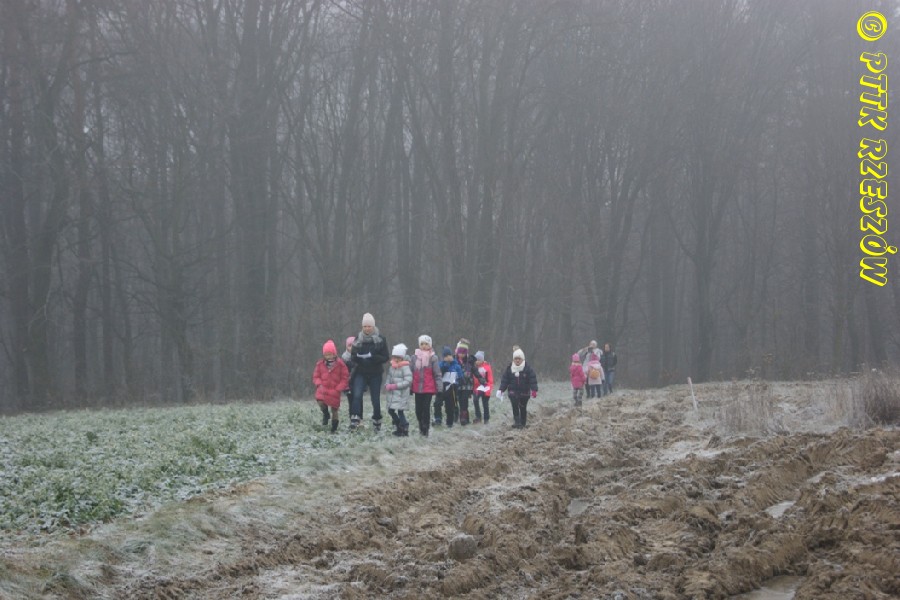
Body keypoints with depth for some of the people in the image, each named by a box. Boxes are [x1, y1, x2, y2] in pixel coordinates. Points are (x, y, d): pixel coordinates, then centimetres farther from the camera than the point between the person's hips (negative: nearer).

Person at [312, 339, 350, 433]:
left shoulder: (340, 364, -6)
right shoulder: (320, 364, 1)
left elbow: (345, 378, -4)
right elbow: (316, 376, 9)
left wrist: (338, 389, -14)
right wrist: (319, 384, -11)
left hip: (334, 391, -1)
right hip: (323, 389, 1)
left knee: (334, 410, 5)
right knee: (320, 401, -26)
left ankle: (334, 428, 24)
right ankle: (325, 414, 7)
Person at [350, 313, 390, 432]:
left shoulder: (380, 339, -3)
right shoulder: (358, 339, 3)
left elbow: (386, 357, -5)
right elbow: (353, 355, 7)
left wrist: (373, 357, -22)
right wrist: (358, 357, -17)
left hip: (375, 374, -1)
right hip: (361, 373, 1)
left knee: (376, 399, 6)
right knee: (357, 395, -20)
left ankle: (377, 422, 24)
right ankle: (355, 420, -25)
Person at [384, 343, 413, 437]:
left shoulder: (405, 367, -13)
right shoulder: (391, 367, 10)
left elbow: (408, 381, -18)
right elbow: (389, 377, 16)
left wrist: (395, 386, -21)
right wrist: (387, 385, -6)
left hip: (401, 393, -8)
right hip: (392, 393, 8)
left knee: (400, 411, -6)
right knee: (390, 410, 11)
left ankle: (404, 429, 6)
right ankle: (398, 426, 29)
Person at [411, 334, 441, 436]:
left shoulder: (433, 358, -3)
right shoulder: (415, 357, 5)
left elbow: (437, 374, -3)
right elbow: (411, 373, 11)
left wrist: (439, 388, -7)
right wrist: (410, 387, 10)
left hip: (429, 388, -3)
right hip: (417, 388, 3)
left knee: (426, 408, -3)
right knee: (418, 409, 6)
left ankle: (425, 429, 6)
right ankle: (421, 426, 26)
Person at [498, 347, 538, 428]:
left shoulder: (528, 368, -6)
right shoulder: (509, 368, 2)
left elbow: (533, 380, -11)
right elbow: (504, 380, 3)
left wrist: (534, 390, -20)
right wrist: (501, 390, -6)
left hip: (524, 392, -1)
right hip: (513, 392, 1)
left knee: (523, 408, 7)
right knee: (515, 406, -17)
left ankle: (523, 424, 19)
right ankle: (516, 422, -18)